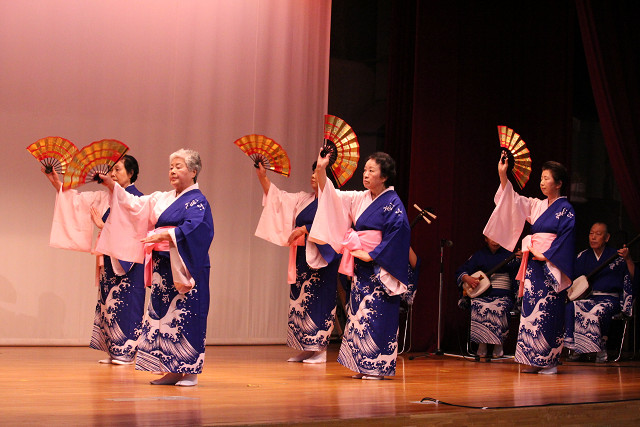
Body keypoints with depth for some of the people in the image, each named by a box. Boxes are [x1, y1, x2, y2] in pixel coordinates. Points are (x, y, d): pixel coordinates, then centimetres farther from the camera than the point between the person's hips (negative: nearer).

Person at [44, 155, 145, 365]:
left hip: (127, 261, -7)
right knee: (108, 303, 7)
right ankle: (112, 351, 13)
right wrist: (57, 184, 0)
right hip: (109, 260, 7)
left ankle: (126, 351, 2)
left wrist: (102, 225, -11)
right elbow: (79, 199, 10)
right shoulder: (108, 197, 12)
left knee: (124, 304, -5)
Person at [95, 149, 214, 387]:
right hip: (163, 269, 7)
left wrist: (164, 235, -30)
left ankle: (189, 371, -1)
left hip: (185, 268, -7)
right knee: (163, 314, 5)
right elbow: (134, 205, 14)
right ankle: (172, 370, 10)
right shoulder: (162, 199, 18)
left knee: (185, 315, -6)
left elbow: (194, 227, -20)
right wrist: (111, 185, 4)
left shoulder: (197, 201, -4)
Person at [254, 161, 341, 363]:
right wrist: (262, 176, 6)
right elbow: (277, 198, 14)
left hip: (321, 259, -7)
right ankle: (305, 348, 11)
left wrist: (304, 229, -20)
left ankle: (320, 350, -1)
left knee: (318, 302, -6)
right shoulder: (303, 199, 16)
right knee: (300, 299, 6)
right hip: (302, 258, 7)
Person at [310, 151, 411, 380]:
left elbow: (396, 235, -16)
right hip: (361, 267, 7)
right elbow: (332, 196, 8)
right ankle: (363, 365, 14)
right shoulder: (360, 198, 11)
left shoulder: (393, 204, -9)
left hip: (379, 269, -7)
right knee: (359, 312, 7)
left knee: (376, 314, -6)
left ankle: (378, 366, 1)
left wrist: (371, 255, -16)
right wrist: (321, 170, -5)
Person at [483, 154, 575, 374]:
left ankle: (548, 361, -1)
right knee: (530, 310, 4)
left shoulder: (565, 209, -4)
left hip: (550, 268, -7)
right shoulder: (537, 205, 15)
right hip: (534, 266, 7)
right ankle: (532, 359, 7)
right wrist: (503, 176, 2)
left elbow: (565, 239, -11)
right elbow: (513, 201, 12)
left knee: (547, 313, -6)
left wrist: (545, 256, -15)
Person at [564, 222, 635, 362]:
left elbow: (633, 277, -8)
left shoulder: (615, 256, 2)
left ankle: (602, 348, -18)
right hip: (586, 297, 3)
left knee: (599, 311, -36)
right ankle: (577, 347, -20)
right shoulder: (583, 256, 13)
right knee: (570, 307, -28)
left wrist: (628, 259, -24)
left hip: (609, 298, -3)